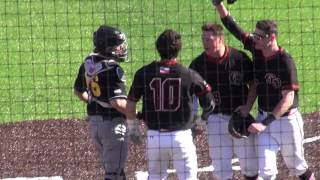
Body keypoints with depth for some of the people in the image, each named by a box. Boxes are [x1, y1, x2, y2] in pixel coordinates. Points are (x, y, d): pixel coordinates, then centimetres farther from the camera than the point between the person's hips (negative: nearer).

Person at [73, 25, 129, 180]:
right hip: (113, 123, -8)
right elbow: (118, 103, -29)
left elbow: (79, 91, 16)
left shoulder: (88, 63, 3)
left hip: (94, 122, 8)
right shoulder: (112, 70, -23)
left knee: (110, 166, 21)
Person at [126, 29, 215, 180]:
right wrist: (203, 119, 20)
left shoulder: (143, 73, -3)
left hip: (154, 137, 2)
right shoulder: (189, 75, -7)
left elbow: (131, 105, 1)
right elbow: (209, 104, 0)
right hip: (181, 137, -2)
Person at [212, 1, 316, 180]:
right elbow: (233, 27, -1)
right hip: (265, 117, 5)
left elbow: (288, 99, -25)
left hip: (287, 120, -5)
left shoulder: (285, 61, -23)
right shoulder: (257, 49, -5)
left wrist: (265, 123, -31)